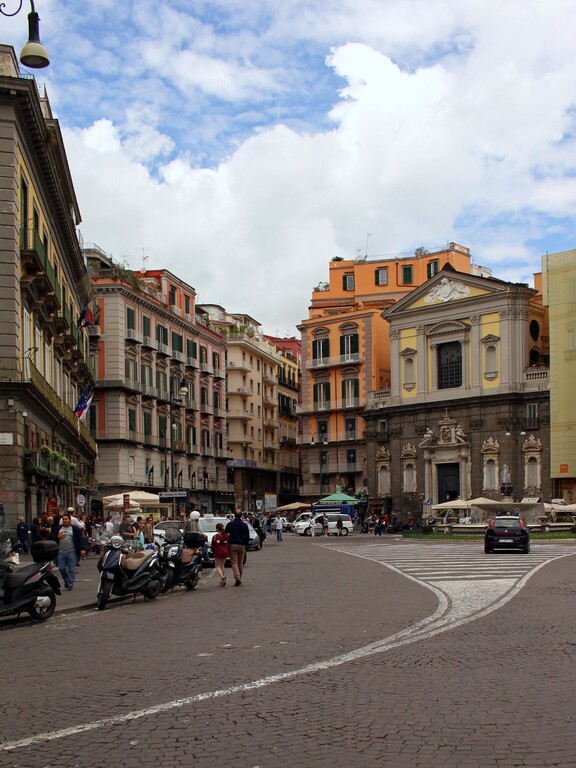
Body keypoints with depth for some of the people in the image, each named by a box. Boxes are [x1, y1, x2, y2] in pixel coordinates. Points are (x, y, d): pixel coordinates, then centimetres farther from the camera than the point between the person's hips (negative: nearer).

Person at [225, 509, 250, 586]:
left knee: (234, 562, -3)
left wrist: (227, 543, 11)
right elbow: (247, 537, 1)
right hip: (242, 545, 1)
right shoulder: (244, 525, -1)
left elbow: (226, 535, 0)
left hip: (232, 545, -1)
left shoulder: (229, 524, -3)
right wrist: (245, 544, 13)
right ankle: (240, 578, 18)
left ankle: (237, 578, -21)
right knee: (240, 563, 13)